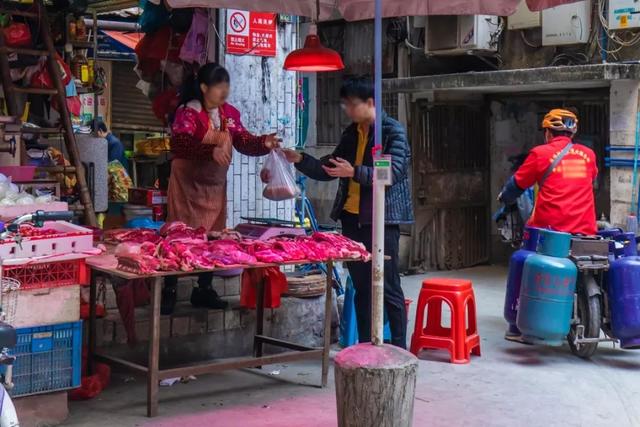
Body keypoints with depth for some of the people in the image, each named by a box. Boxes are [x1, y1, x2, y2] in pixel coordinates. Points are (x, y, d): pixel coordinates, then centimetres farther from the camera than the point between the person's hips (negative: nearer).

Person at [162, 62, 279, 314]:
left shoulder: (229, 113, 5)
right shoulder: (188, 112, -15)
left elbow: (243, 142, 6)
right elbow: (179, 144, -29)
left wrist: (263, 144, -13)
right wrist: (211, 151, -41)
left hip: (215, 185, 7)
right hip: (188, 184, -6)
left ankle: (204, 291, 24)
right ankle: (169, 292, 7)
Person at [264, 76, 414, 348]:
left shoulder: (393, 131, -7)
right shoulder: (351, 133, 14)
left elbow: (392, 173, -18)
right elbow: (328, 170, 16)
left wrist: (354, 172, -27)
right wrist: (300, 160, 1)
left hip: (381, 220, -7)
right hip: (352, 218, 7)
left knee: (389, 288, -3)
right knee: (361, 287, 11)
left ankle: (399, 349, 5)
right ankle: (365, 346, 19)